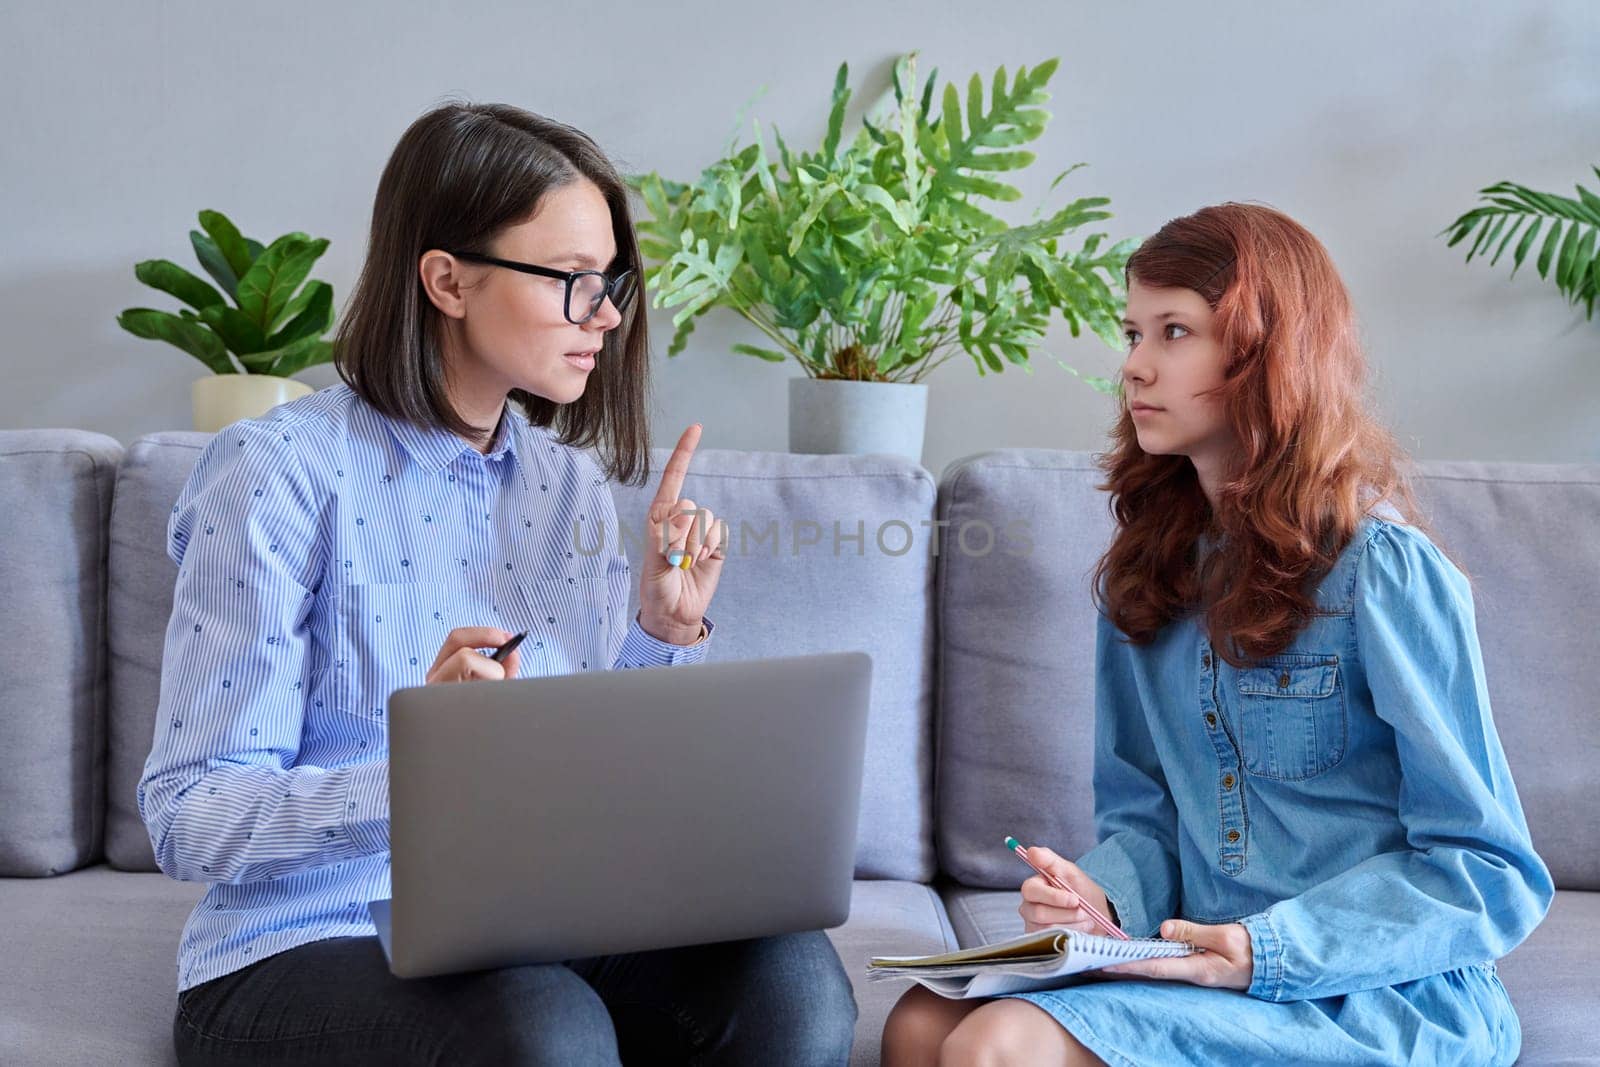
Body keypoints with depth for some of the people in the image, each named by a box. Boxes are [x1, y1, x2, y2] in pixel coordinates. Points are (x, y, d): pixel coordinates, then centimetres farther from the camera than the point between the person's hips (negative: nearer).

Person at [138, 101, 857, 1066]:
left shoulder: (568, 483, 7)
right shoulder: (279, 471, -12)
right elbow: (190, 820, -16)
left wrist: (666, 634, -4)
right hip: (307, 950, -5)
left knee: (793, 976, -23)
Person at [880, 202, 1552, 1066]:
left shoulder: (1382, 569, -11)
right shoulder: (1150, 568, 10)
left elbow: (1490, 873, -10)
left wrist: (1269, 954, -20)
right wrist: (1103, 894, -7)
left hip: (1376, 995, -5)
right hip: (1201, 964, 6)